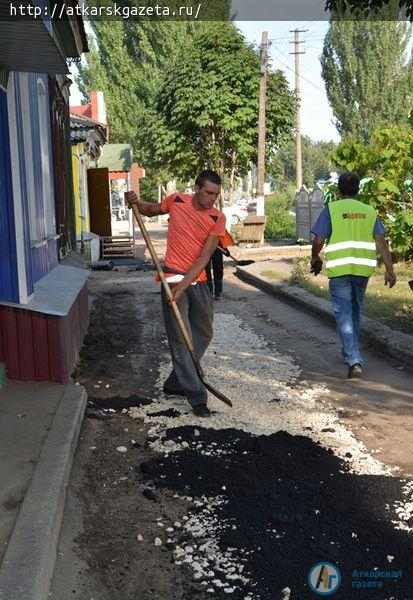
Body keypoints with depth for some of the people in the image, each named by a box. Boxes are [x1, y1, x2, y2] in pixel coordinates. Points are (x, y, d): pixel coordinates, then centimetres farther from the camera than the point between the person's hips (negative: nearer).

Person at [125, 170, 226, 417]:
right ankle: (197, 396, -2)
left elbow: (204, 256, -12)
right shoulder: (176, 201, -4)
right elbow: (152, 210, 18)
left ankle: (175, 384, 27)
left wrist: (184, 285, -20)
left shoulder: (218, 218, -6)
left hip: (198, 281, 3)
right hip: (173, 278, -3)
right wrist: (137, 203, -4)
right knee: (181, 339, -6)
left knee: (204, 334, 11)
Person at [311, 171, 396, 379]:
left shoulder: (331, 209, -2)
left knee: (344, 315, -2)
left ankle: (355, 361, -14)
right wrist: (389, 269, -5)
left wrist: (314, 259, 12)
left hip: (338, 269, -4)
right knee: (356, 311, 22)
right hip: (363, 268, 4)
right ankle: (350, 352, 37)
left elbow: (318, 240, -8)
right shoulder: (369, 211, 8)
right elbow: (380, 240, -2)